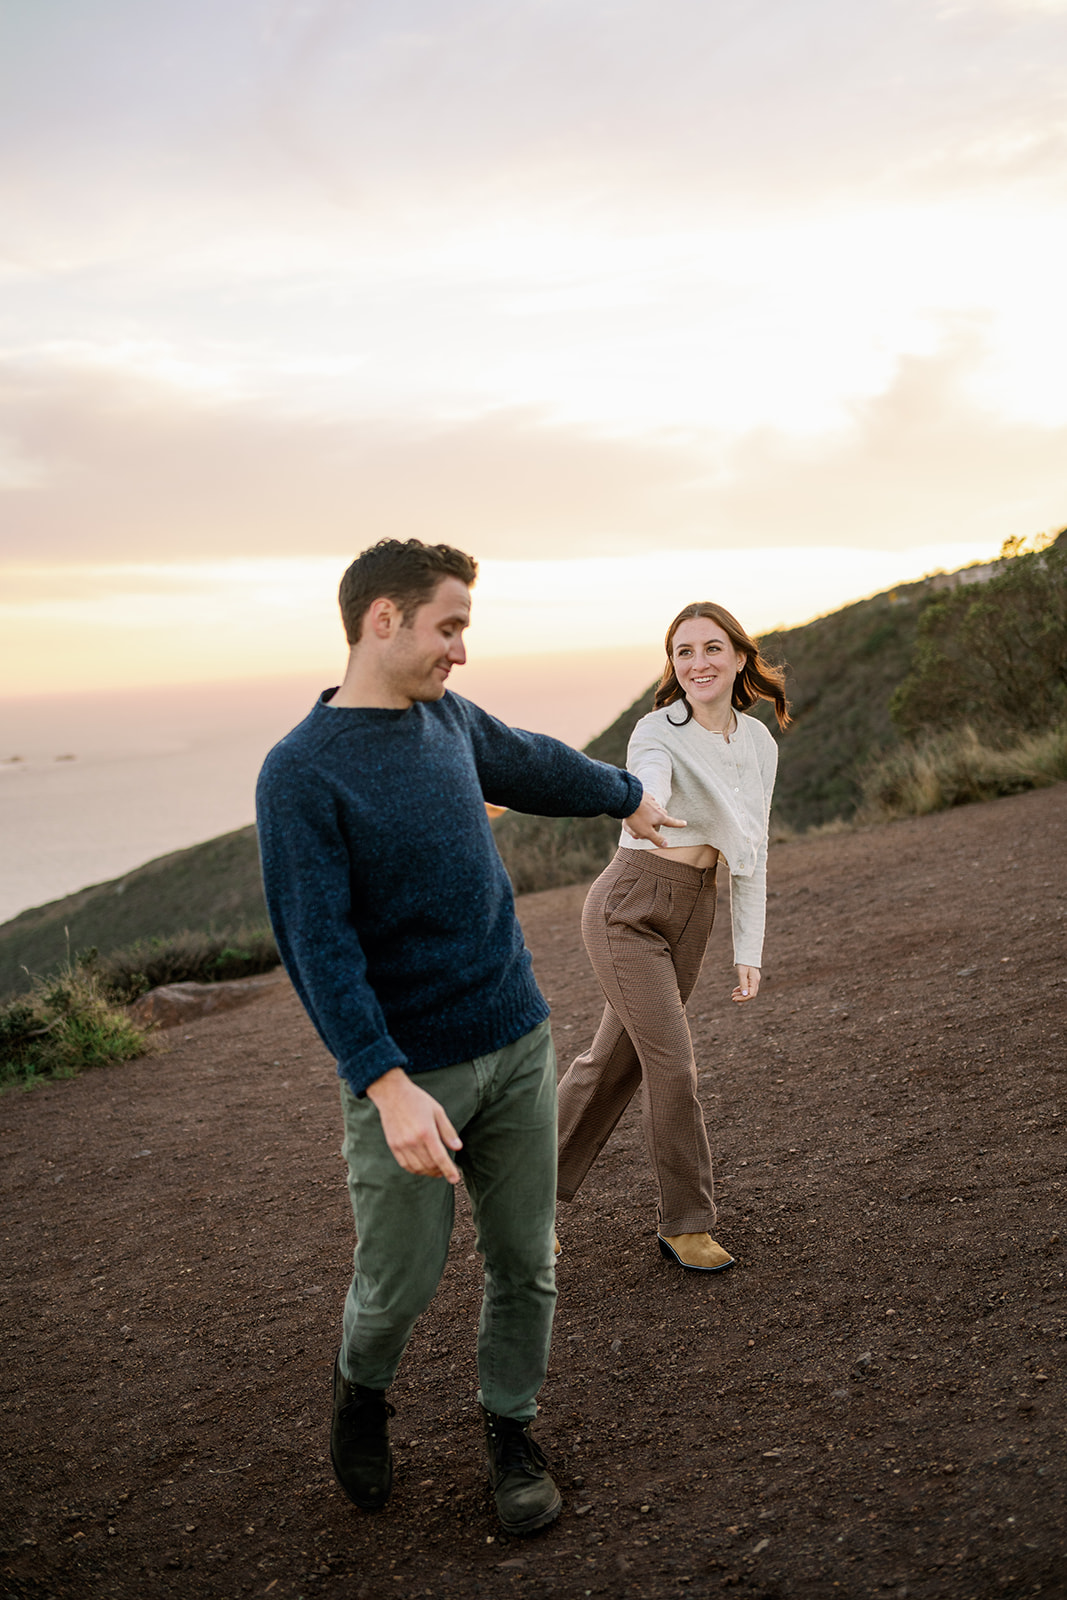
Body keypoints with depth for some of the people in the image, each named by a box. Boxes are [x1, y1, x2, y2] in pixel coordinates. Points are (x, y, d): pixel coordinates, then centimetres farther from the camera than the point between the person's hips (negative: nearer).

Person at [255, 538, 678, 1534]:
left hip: (517, 1046, 6)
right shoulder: (301, 772, -15)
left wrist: (628, 796, 41)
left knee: (524, 1263, 11)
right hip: (407, 1071, -5)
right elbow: (317, 942, -20)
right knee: (401, 1280, 6)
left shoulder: (449, 721, 5)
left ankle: (510, 1431, 33)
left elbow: (535, 766, 25)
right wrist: (387, 1084, -27)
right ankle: (362, 1389, 38)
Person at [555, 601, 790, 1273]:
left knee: (617, 1058, 13)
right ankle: (686, 1223, 9)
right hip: (630, 908, -6)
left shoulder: (759, 743, 3)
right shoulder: (658, 732, -16)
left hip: (693, 913, 6)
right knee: (673, 1065, -9)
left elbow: (749, 852, 8)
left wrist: (749, 954, 6)